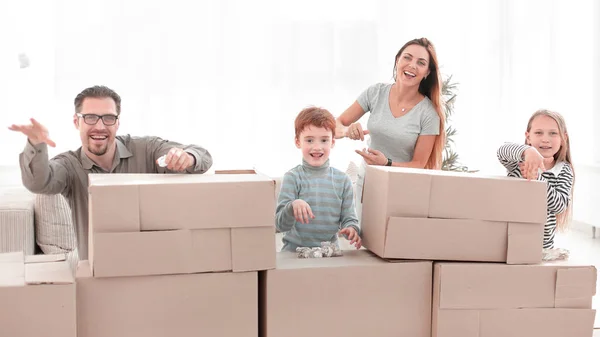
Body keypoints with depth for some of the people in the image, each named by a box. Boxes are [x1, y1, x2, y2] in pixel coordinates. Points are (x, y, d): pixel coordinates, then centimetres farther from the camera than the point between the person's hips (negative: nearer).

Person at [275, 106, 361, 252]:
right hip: (294, 251, -5)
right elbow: (281, 224, -5)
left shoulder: (342, 180, 8)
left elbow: (349, 218, 10)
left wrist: (352, 229, -13)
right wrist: (293, 206, -25)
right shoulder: (292, 178, 0)